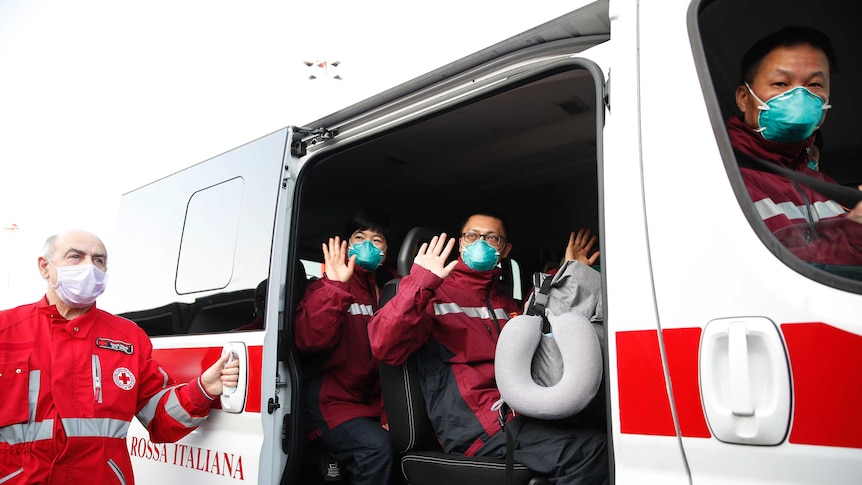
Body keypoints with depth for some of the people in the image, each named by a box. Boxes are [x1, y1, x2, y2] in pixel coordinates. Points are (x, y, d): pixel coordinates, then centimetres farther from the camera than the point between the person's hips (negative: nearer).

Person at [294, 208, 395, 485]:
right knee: (376, 446, -28)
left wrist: (387, 411, 2)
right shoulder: (328, 287, -1)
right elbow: (310, 340, -20)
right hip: (327, 403, -5)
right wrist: (335, 287, -25)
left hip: (366, 404, 5)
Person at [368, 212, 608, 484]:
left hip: (520, 415, 7)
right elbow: (385, 347, -10)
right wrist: (419, 283, -19)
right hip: (474, 426, -7)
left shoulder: (509, 305, 26)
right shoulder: (434, 295, 5)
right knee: (591, 450, -22)